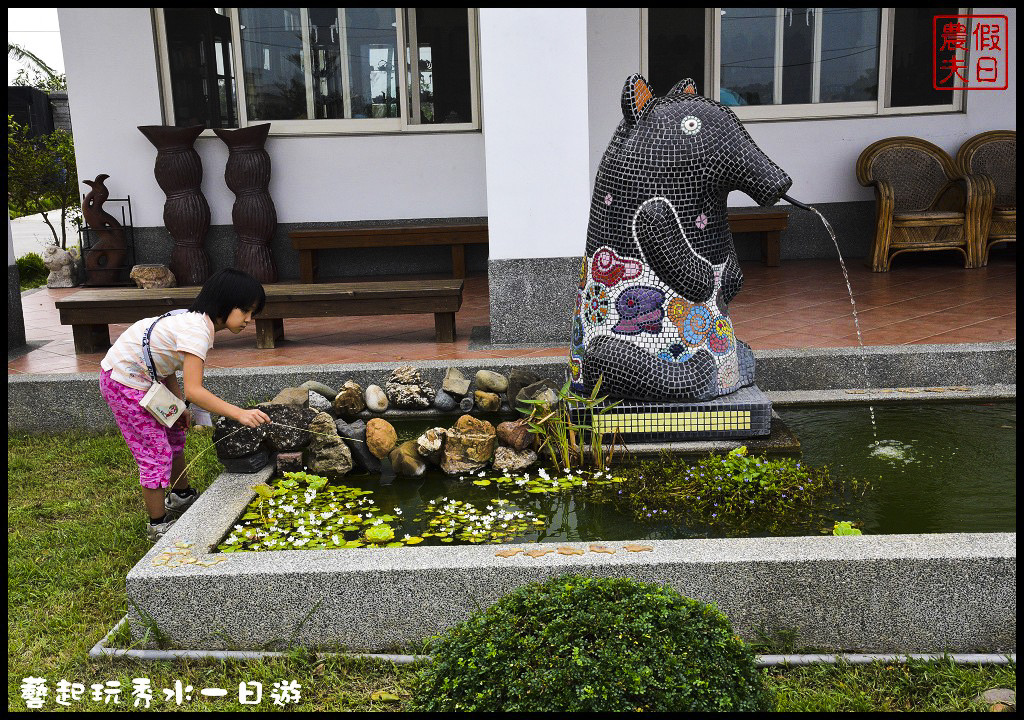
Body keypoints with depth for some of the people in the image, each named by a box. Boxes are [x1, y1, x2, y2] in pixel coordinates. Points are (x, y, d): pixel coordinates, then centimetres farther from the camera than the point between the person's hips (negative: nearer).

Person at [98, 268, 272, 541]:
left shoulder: (196, 321, 2)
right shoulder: (197, 331, -29)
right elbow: (193, 390, -38)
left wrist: (179, 408, -1)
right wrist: (240, 414, -43)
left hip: (143, 374, 10)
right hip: (123, 383, -10)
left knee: (174, 435, 21)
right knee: (155, 452, -4)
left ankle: (181, 496, 41)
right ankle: (158, 525, 11)